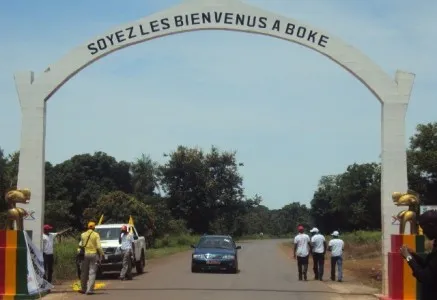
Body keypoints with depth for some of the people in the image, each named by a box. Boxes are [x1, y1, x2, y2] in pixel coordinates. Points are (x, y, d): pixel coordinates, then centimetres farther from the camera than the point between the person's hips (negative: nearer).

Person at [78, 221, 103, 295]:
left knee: (84, 272, 13)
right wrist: (101, 254, 1)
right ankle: (89, 290, -6)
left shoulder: (83, 235, 4)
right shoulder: (96, 235, -5)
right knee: (92, 273, -1)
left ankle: (83, 289, 21)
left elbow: (80, 245, 6)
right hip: (93, 254, -3)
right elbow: (99, 246, -8)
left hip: (85, 254, 3)